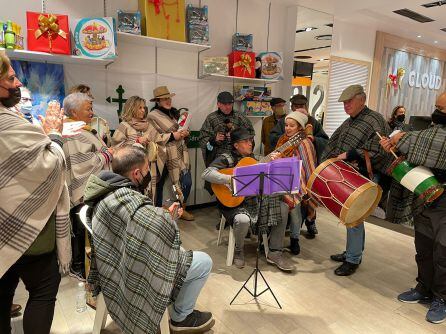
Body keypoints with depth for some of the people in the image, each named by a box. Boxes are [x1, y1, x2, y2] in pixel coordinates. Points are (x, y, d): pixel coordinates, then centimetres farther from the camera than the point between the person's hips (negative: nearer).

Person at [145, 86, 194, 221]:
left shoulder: (174, 112, 12)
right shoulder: (153, 116, -10)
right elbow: (151, 137, -19)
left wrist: (184, 133, 2)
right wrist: (172, 136, -17)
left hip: (180, 154, 6)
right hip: (165, 156, -6)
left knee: (187, 182, 4)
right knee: (159, 184, 7)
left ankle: (182, 209, 24)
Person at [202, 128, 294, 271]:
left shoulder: (253, 158, 12)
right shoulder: (226, 159, -6)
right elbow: (206, 173, -22)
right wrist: (231, 179, -29)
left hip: (254, 199, 6)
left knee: (282, 207, -9)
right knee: (243, 220, -36)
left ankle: (275, 253, 0)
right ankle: (238, 250, 0)